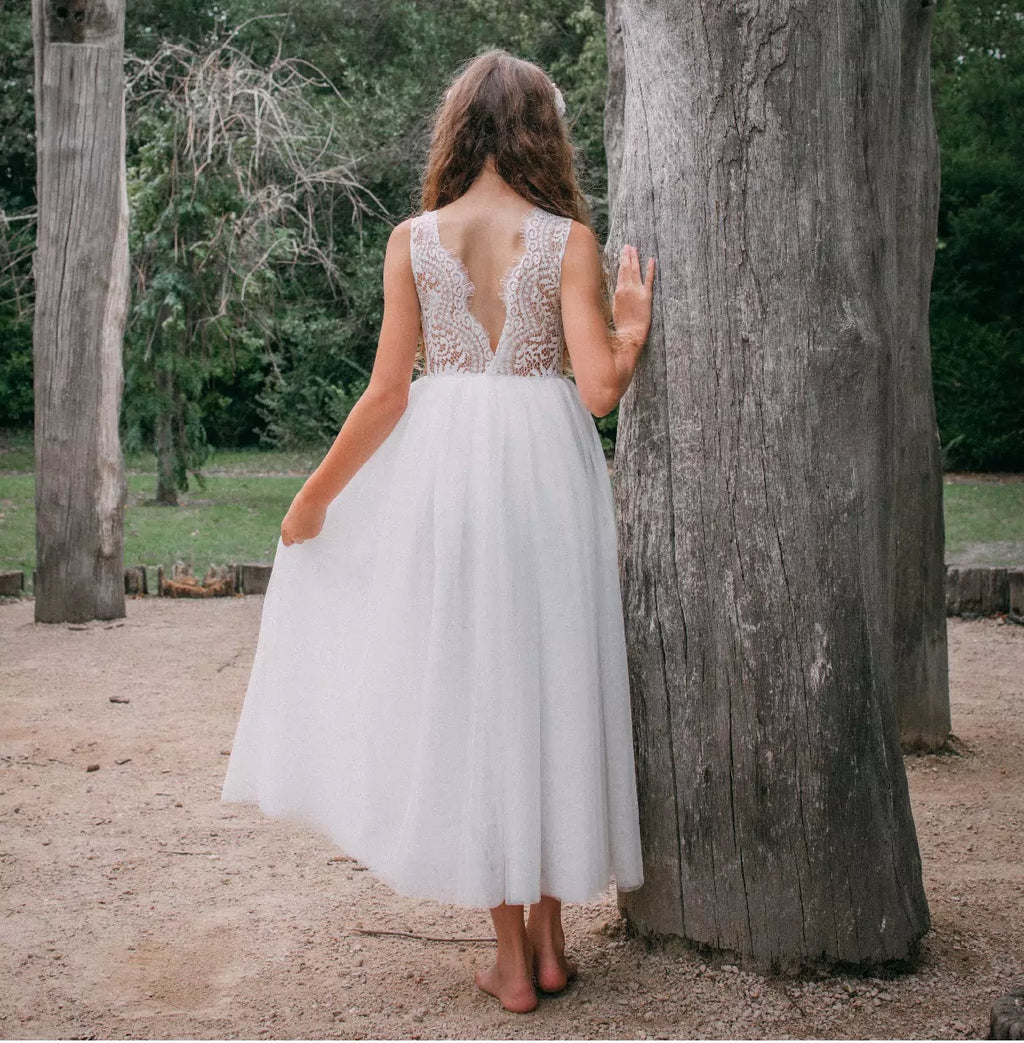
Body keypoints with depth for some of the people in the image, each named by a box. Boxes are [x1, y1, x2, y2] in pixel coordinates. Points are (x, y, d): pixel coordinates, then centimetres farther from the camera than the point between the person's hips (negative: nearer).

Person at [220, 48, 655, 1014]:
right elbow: (599, 388, -10)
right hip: (546, 467, 0)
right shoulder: (567, 237, -2)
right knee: (552, 684, 12)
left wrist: (315, 496, 7)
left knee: (473, 692, 7)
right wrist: (633, 325, 9)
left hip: (444, 466, 0)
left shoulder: (414, 239, -1)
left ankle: (511, 956, 12)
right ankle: (548, 938, 20)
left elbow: (388, 394, -3)